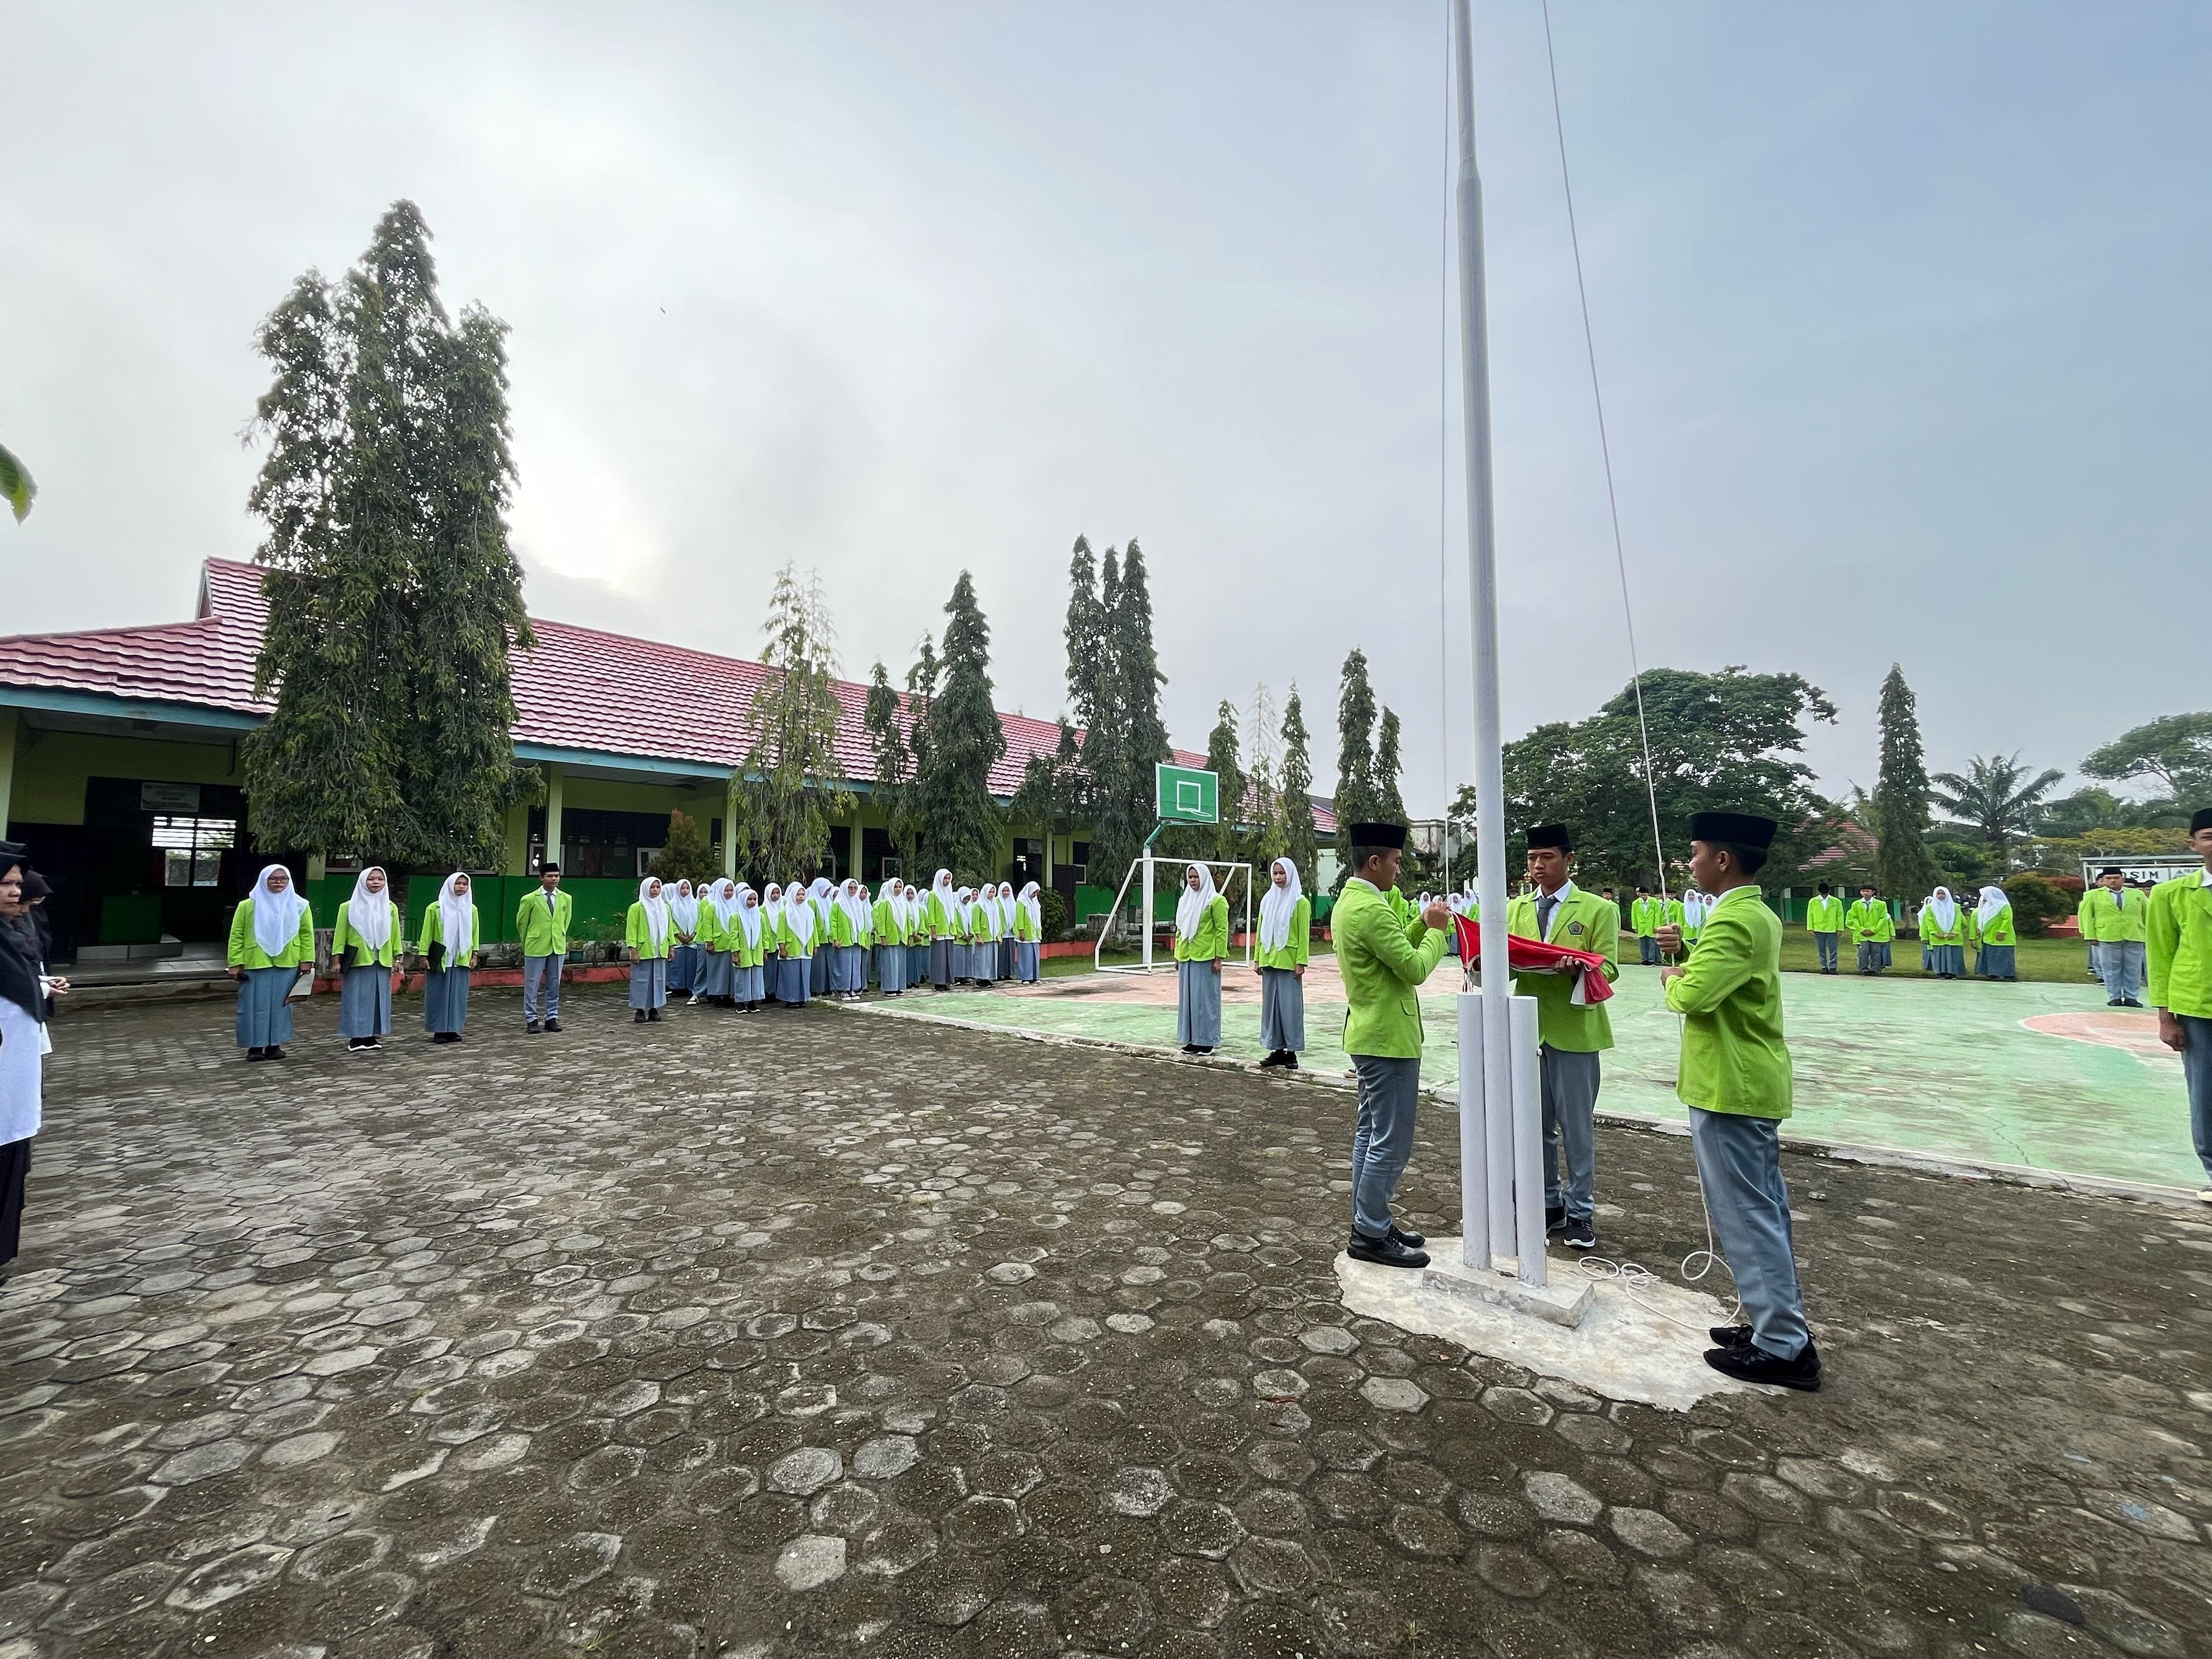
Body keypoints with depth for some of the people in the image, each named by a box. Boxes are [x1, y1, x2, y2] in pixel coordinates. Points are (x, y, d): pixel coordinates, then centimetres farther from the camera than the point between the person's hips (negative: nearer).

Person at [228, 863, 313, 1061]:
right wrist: (235, 964, -5)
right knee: (255, 1006, 2)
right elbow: (236, 936, 1)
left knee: (281, 1005, 6)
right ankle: (255, 1046, 10)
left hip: (287, 965, 2)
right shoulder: (248, 906, 2)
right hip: (256, 965, -1)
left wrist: (306, 960, 1)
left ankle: (275, 1045, 14)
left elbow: (307, 934, 8)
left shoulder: (299, 906, 7)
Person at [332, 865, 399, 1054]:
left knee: (378, 999, 5)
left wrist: (397, 958, 8)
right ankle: (356, 1039, 5)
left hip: (382, 962, 3)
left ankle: (371, 1038, 13)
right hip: (358, 962, -3)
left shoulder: (391, 908, 9)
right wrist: (337, 960, -5)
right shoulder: (349, 907, 0)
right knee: (358, 1000, -1)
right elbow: (340, 935, 0)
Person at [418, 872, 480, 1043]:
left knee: (458, 995, 5)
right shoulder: (435, 908, -3)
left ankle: (453, 1029, 12)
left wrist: (474, 954, 7)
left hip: (461, 959, 3)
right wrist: (424, 955, -5)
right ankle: (439, 1031, 8)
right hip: (440, 959, -3)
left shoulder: (471, 909, 7)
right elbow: (427, 933, -2)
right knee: (439, 995, 2)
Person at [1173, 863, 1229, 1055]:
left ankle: (1207, 1041, 8)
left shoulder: (1216, 901, -6)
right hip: (1186, 958, 7)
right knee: (1188, 998, 9)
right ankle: (1192, 1039, 18)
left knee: (1205, 997, -1)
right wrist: (1177, 955, 15)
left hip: (1206, 958, -6)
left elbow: (1222, 930, -9)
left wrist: (1219, 958, -13)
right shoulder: (1184, 900, 14)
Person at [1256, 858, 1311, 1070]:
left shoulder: (1300, 902, -4)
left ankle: (1292, 1051, 7)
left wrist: (1301, 962, -12)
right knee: (1271, 1004, 8)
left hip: (1289, 962, -5)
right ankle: (1277, 1049, 16)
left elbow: (1304, 935, -7)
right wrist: (1258, 958, 9)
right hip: (1269, 962, 5)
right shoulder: (1267, 900, 11)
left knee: (1290, 1005, -1)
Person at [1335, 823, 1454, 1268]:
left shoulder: (1348, 903, 10)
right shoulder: (1372, 909, -23)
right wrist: (1438, 931, -6)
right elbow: (1416, 969, -21)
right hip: (1389, 1039, -11)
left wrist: (1422, 924, 7)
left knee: (1370, 1133, 16)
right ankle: (1370, 1236, 7)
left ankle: (1369, 1221, 26)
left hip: (1369, 1035, 11)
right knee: (1391, 1141, -2)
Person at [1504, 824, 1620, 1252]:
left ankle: (1580, 1211, 19)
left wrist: (1578, 969, -29)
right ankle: (1549, 1203, 27)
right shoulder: (1516, 909, 10)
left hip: (1574, 1031, -4)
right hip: (1527, 1029, 4)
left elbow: (1608, 968, -8)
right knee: (1536, 1126, 12)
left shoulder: (1599, 909, -1)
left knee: (1577, 1127, 5)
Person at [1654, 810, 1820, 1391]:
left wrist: (1672, 979, -11)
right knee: (1765, 1210, 17)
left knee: (1745, 1216, -1)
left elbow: (1694, 996, -29)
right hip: (1753, 1082, 11)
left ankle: (1783, 1348, 8)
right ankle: (1780, 1322, 28)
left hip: (1730, 1088, -10)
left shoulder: (1734, 920, -21)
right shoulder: (1759, 914, 13)